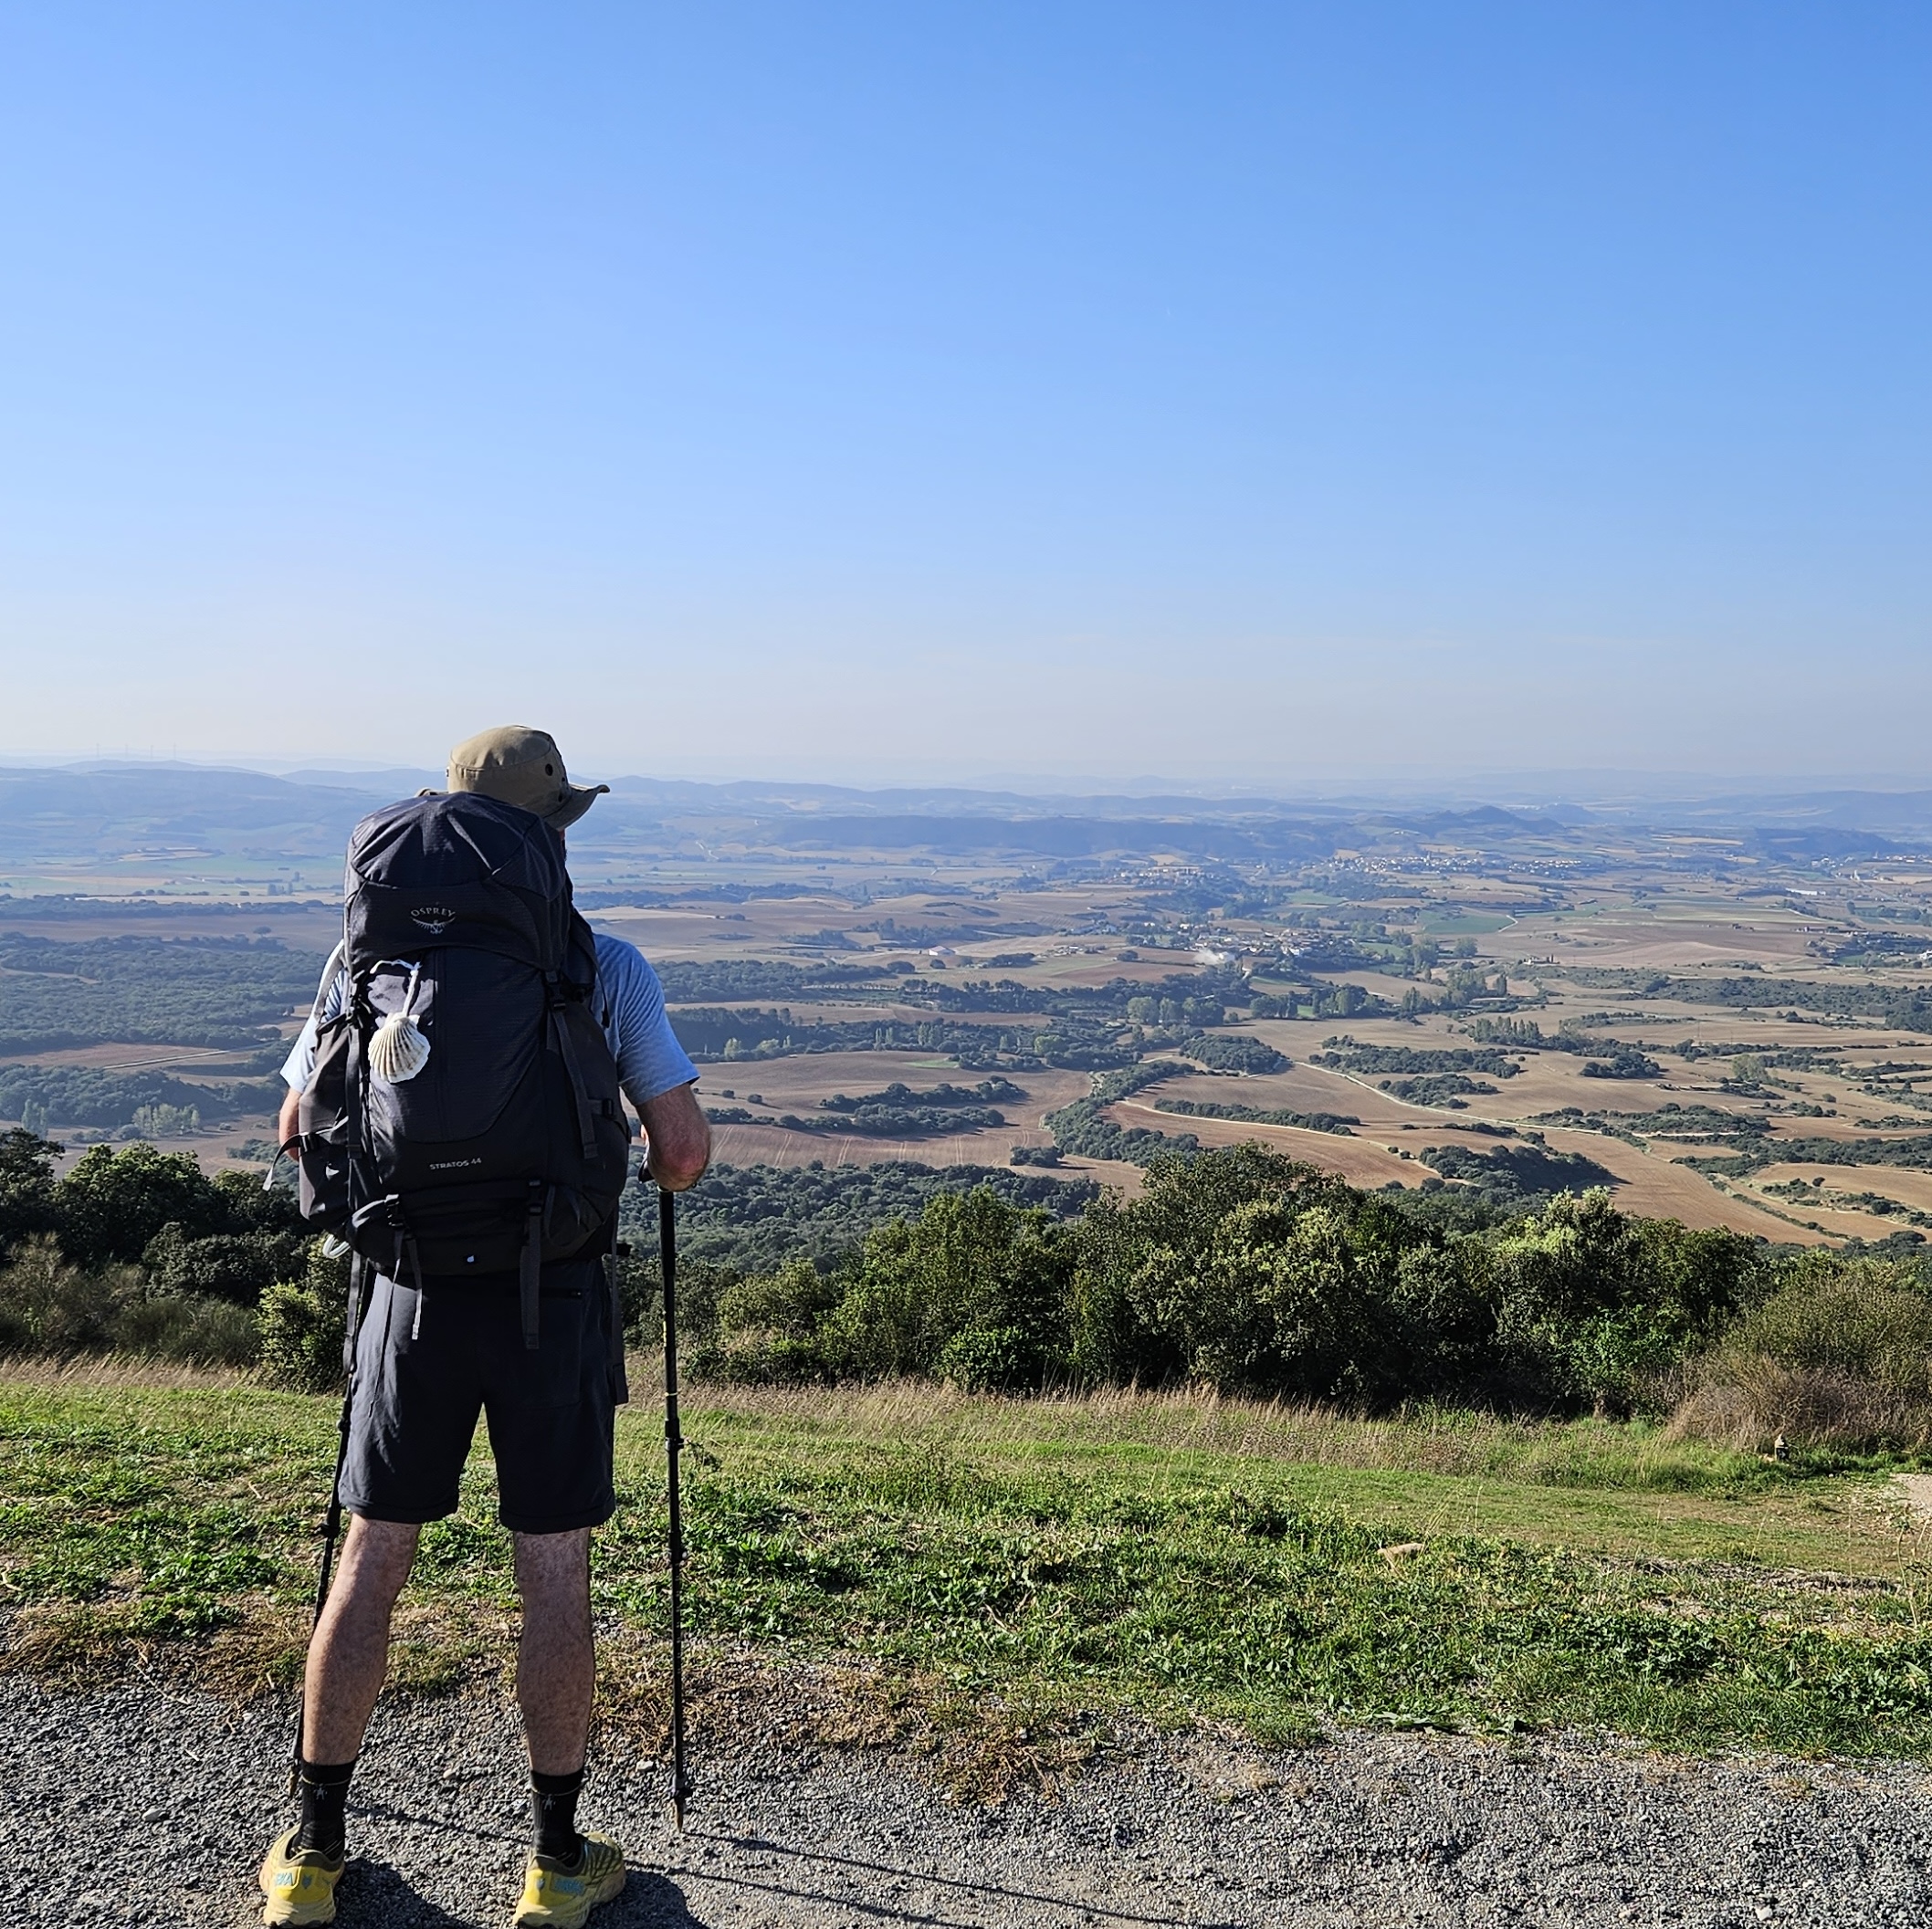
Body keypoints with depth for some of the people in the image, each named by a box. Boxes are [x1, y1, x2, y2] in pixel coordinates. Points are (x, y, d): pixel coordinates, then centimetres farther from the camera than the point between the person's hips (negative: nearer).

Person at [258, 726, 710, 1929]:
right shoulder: (605, 968, -8)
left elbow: (300, 1132, 7)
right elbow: (685, 1149, -10)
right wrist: (653, 1174, 13)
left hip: (417, 1285, 2)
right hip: (553, 1292, -2)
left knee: (372, 1559, 15)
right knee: (556, 1574, 9)